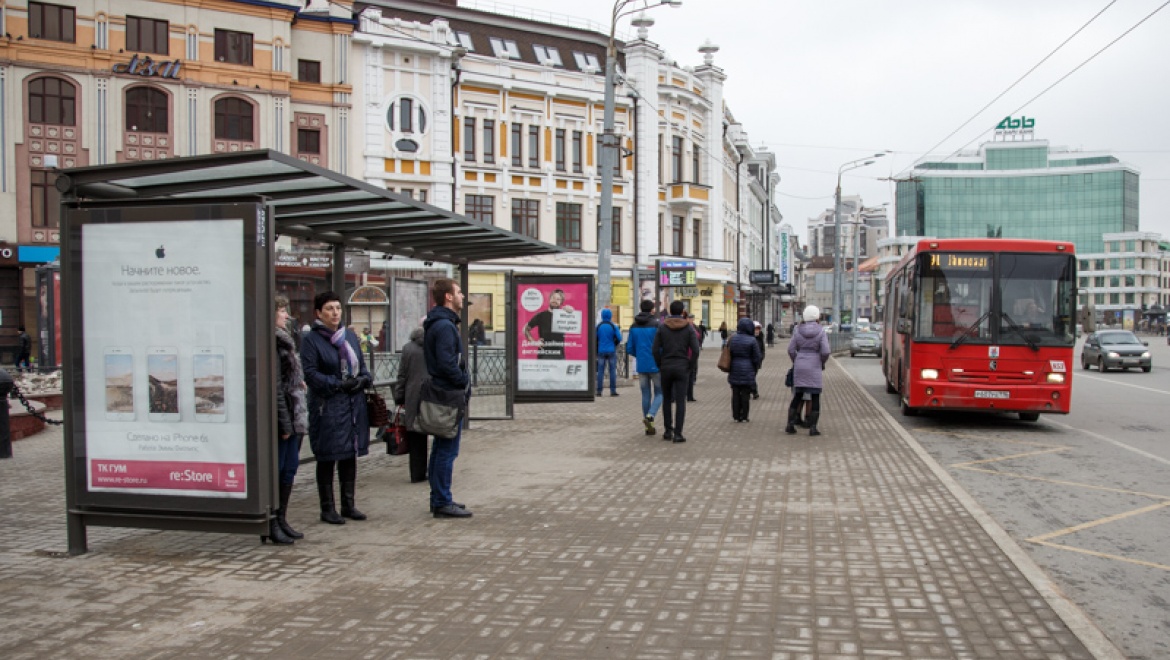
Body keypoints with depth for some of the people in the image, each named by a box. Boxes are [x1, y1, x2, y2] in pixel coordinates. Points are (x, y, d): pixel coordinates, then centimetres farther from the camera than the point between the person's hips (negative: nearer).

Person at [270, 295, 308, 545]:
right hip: (282, 419, -10)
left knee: (289, 468, 14)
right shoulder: (273, 343, -15)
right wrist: (285, 423, -18)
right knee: (276, 469, -2)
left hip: (293, 417, 10)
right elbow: (275, 387, -19)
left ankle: (281, 519, 23)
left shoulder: (283, 341, 17)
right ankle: (272, 524, 6)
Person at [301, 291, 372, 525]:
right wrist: (338, 384, -18)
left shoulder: (350, 336, 12)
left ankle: (348, 505, 23)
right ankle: (327, 509, 11)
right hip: (327, 407, -6)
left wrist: (364, 379, -4)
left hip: (354, 406, 6)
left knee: (350, 455, 12)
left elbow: (362, 365, 17)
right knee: (327, 458, 2)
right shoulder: (311, 340, -6)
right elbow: (311, 374, -12)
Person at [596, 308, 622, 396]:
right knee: (612, 371, 3)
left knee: (600, 371, 4)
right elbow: (619, 338, -10)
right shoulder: (614, 326, -5)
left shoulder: (598, 326, -1)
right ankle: (613, 390, 1)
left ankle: (599, 391, 2)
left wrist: (596, 350, 12)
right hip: (611, 351, -1)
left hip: (601, 351, 1)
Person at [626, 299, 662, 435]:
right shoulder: (656, 325, -11)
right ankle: (650, 416, -15)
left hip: (641, 366, 4)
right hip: (656, 366, -4)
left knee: (646, 395, 12)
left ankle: (649, 427, 15)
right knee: (659, 393, 9)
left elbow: (629, 349, 5)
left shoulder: (634, 326, 4)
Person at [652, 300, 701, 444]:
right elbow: (695, 350, -10)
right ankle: (677, 433, -3)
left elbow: (655, 349, -5)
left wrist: (660, 365, 5)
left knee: (667, 400, 15)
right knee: (680, 401, 0)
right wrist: (689, 365, 2)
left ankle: (668, 431, 18)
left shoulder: (662, 327, -1)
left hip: (666, 367, 2)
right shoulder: (688, 328, -3)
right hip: (682, 368, -1)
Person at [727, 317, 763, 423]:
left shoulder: (732, 339, 2)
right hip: (747, 371, -4)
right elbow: (757, 357, -7)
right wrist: (756, 369, 9)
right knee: (745, 394, 3)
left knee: (735, 393, 9)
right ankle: (744, 416, 7)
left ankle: (736, 415, 13)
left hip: (734, 371, 4)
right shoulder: (752, 341, -11)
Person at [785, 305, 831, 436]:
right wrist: (822, 363, 5)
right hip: (814, 368, -3)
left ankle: (790, 424, 7)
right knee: (815, 398, 4)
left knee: (797, 396, 12)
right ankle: (812, 428, 1)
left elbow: (791, 349, 0)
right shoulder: (821, 331, -7)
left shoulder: (798, 330, 0)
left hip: (799, 367, 3)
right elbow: (825, 352, -13)